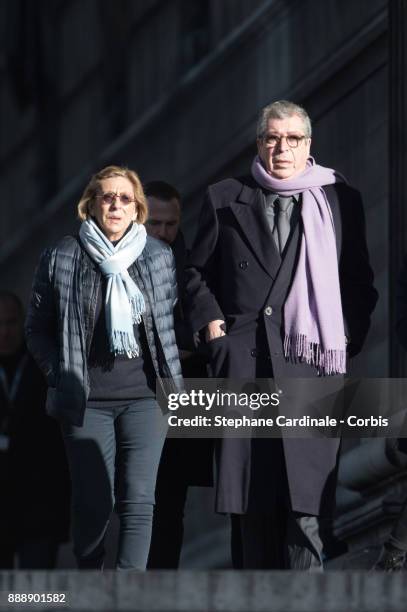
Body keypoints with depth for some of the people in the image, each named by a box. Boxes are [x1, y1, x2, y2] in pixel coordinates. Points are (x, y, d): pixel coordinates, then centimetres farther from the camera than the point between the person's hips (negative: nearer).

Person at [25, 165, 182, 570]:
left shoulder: (159, 257, 6)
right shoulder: (61, 259, 1)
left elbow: (171, 320, 14)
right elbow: (38, 327, 7)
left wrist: (170, 377, 6)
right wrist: (60, 377, -2)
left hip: (144, 397, 1)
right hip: (87, 400, -1)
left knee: (138, 500, -9)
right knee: (94, 503, 0)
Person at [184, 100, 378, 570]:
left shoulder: (341, 201, 12)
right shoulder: (225, 200, 14)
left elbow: (359, 282, 14)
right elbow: (197, 272, 19)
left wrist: (349, 338, 3)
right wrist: (210, 320, 5)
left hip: (310, 358, -1)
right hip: (243, 362, 1)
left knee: (304, 497, -11)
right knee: (249, 499, -1)